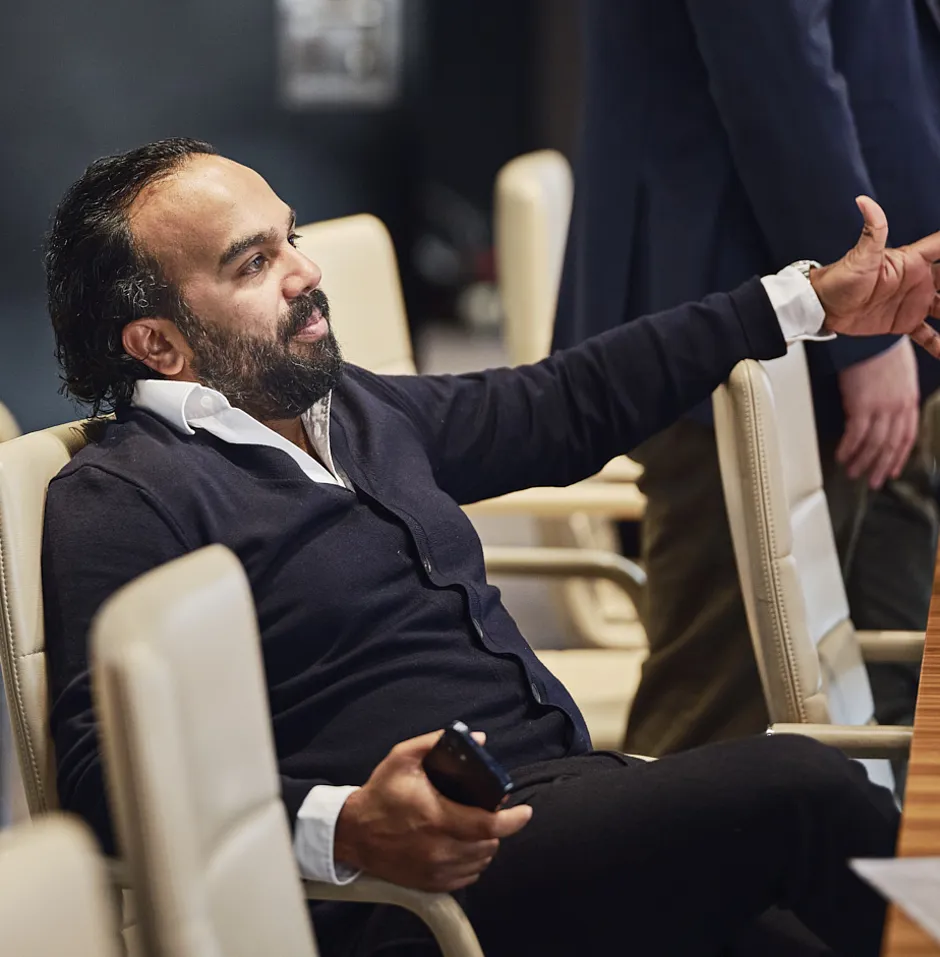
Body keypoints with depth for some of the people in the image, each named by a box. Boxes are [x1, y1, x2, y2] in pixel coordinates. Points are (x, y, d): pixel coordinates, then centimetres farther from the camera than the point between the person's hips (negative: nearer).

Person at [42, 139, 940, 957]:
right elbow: (109, 776, -17)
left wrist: (811, 302, 36)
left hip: (566, 794, 8)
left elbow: (562, 406, 33)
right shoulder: (117, 500, -6)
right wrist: (344, 829, -33)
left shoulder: (352, 409, 20)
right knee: (790, 789, -23)